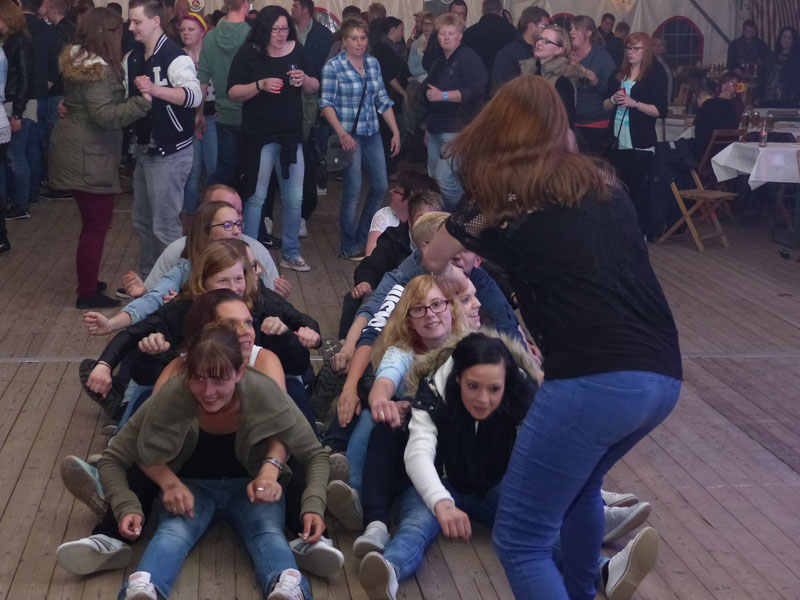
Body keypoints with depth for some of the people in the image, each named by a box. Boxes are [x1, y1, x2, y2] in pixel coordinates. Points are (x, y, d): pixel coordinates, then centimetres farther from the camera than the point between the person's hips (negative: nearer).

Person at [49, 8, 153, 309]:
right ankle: (87, 293, 7)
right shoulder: (96, 69, -21)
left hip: (79, 151, 10)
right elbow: (105, 115, -27)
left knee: (93, 220, 19)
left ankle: (87, 281, 31)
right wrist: (143, 101, -33)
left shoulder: (79, 59, 8)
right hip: (88, 157, -10)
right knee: (96, 223, -1)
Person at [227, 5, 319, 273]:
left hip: (292, 135, 4)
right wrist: (260, 85, -23)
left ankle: (291, 254, 21)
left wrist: (304, 80, -12)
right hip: (259, 137, -4)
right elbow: (233, 92, -8)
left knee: (294, 198, 8)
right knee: (256, 197, 4)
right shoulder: (248, 54, -7)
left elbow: (314, 88, 10)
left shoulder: (297, 51, 4)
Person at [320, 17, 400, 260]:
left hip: (372, 133, 6)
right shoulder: (333, 66, -7)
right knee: (352, 192, -5)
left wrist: (396, 131, 8)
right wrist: (341, 133, -20)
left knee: (381, 187, 6)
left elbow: (383, 100, 13)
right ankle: (349, 247, 9)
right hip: (349, 135, -6)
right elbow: (326, 103, -10)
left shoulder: (373, 63, 9)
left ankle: (363, 238, 23)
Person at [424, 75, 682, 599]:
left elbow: (433, 260, 29)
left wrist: (451, 277, 51)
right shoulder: (604, 185, 19)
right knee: (579, 488, 33)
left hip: (596, 379, -7)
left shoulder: (500, 202, 9)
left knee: (520, 540, 4)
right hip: (663, 376, 7)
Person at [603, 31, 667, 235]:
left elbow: (660, 111, -9)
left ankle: (642, 232, 3)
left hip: (640, 143, -5)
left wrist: (634, 103, -19)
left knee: (638, 190, -3)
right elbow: (604, 105, 16)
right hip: (618, 140, 5)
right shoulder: (618, 74, 14)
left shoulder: (656, 75, -3)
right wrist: (614, 100, -5)